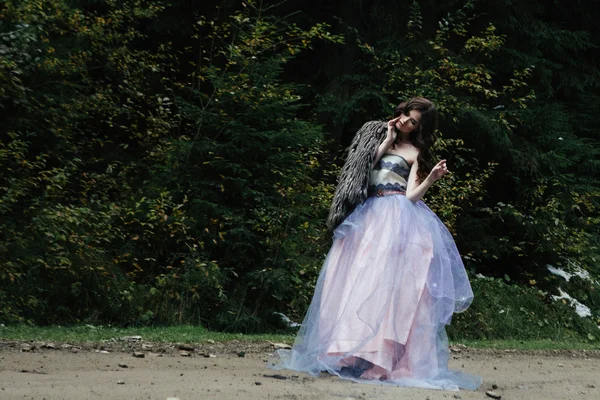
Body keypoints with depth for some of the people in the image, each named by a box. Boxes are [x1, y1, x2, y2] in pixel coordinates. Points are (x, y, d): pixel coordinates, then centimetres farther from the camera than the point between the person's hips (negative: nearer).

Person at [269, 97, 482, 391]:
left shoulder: (415, 153, 8)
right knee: (355, 281, -4)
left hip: (398, 220, -4)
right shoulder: (377, 135, 18)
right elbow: (362, 165, 5)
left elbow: (412, 195, -2)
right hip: (367, 217, 4)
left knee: (386, 281, -16)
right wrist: (386, 141, 4)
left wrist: (431, 178, -17)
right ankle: (345, 347, -4)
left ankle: (385, 356, -20)